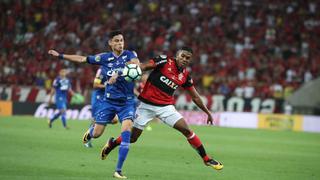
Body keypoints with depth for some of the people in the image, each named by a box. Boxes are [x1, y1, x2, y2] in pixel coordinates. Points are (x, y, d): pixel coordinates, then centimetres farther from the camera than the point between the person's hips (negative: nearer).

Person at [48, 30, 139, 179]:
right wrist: (60, 56, 11)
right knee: (96, 133, 3)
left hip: (127, 102, -2)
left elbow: (136, 63, -27)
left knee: (126, 133, -19)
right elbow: (82, 59, 10)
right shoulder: (105, 57, 2)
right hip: (109, 100, 2)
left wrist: (118, 74, -39)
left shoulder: (129, 54, -5)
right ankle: (89, 132, 44)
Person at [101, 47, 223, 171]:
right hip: (147, 104, -3)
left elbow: (195, 97, 14)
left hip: (166, 107, 3)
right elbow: (144, 67, -15)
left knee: (186, 130, -11)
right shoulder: (164, 61, -9)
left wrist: (207, 112, 19)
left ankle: (206, 159, 1)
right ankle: (110, 144, 32)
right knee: (132, 138, 2)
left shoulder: (185, 76, 4)